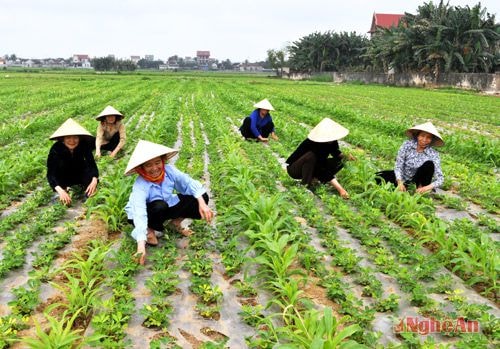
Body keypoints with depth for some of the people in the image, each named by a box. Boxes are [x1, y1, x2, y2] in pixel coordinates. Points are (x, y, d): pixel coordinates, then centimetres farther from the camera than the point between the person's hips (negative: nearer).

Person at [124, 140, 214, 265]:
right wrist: (141, 245, -52)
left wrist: (202, 203, -30)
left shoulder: (168, 169, -22)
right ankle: (151, 230, -8)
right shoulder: (140, 185, -33)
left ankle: (176, 221, 7)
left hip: (168, 205, 4)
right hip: (147, 214, -4)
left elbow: (189, 183, -17)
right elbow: (139, 214, -43)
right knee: (159, 206, -41)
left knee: (200, 198, -13)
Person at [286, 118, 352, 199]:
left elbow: (335, 152, 10)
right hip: (294, 169, -7)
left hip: (313, 167, 7)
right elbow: (322, 171, -35)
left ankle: (314, 178, -2)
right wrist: (340, 189, -37)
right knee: (311, 156, -37)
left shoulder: (332, 142, -15)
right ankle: (305, 186, -23)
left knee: (339, 161, -9)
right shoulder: (312, 144, -35)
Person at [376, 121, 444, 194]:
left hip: (417, 182, -1)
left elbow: (440, 178, -19)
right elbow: (398, 166, -16)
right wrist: (400, 182, -33)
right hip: (403, 178, 1)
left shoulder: (433, 154, -16)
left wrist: (427, 187, -38)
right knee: (379, 176, -21)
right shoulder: (407, 145, -14)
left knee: (429, 164, -27)